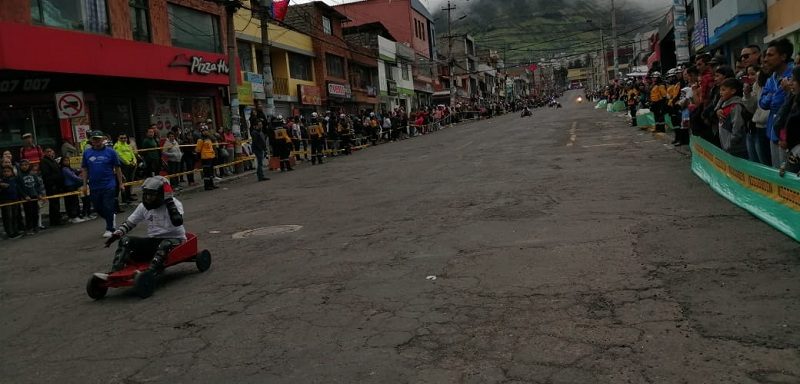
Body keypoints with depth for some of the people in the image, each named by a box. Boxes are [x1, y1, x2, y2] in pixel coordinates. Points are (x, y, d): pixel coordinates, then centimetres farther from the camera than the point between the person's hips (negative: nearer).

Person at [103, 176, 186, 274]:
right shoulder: (143, 206, 5)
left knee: (165, 244, -39)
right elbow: (129, 222, 15)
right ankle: (115, 272, -20)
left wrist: (169, 201, -27)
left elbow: (177, 221, -31)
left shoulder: (174, 203, -11)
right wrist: (117, 233, -2)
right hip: (154, 240, 6)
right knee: (125, 241, -10)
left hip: (174, 240, -6)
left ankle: (151, 272, -54)